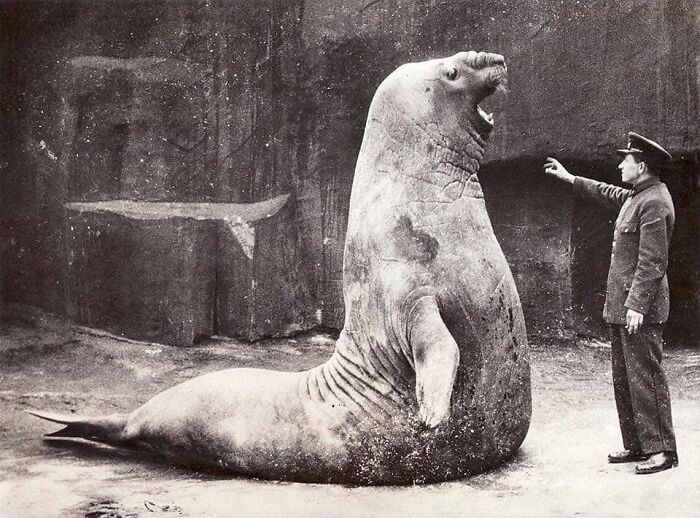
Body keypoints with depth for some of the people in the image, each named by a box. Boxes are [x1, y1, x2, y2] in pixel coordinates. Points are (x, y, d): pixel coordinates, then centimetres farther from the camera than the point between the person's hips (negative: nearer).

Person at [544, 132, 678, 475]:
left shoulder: (654, 202, -16)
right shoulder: (636, 197, 14)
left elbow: (653, 261, -21)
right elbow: (608, 194, 36)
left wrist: (636, 305, -23)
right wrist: (570, 179, 41)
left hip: (640, 309, -10)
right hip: (621, 306, 10)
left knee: (645, 377, -7)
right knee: (623, 378, 13)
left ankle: (662, 450, 0)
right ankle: (636, 445, 21)